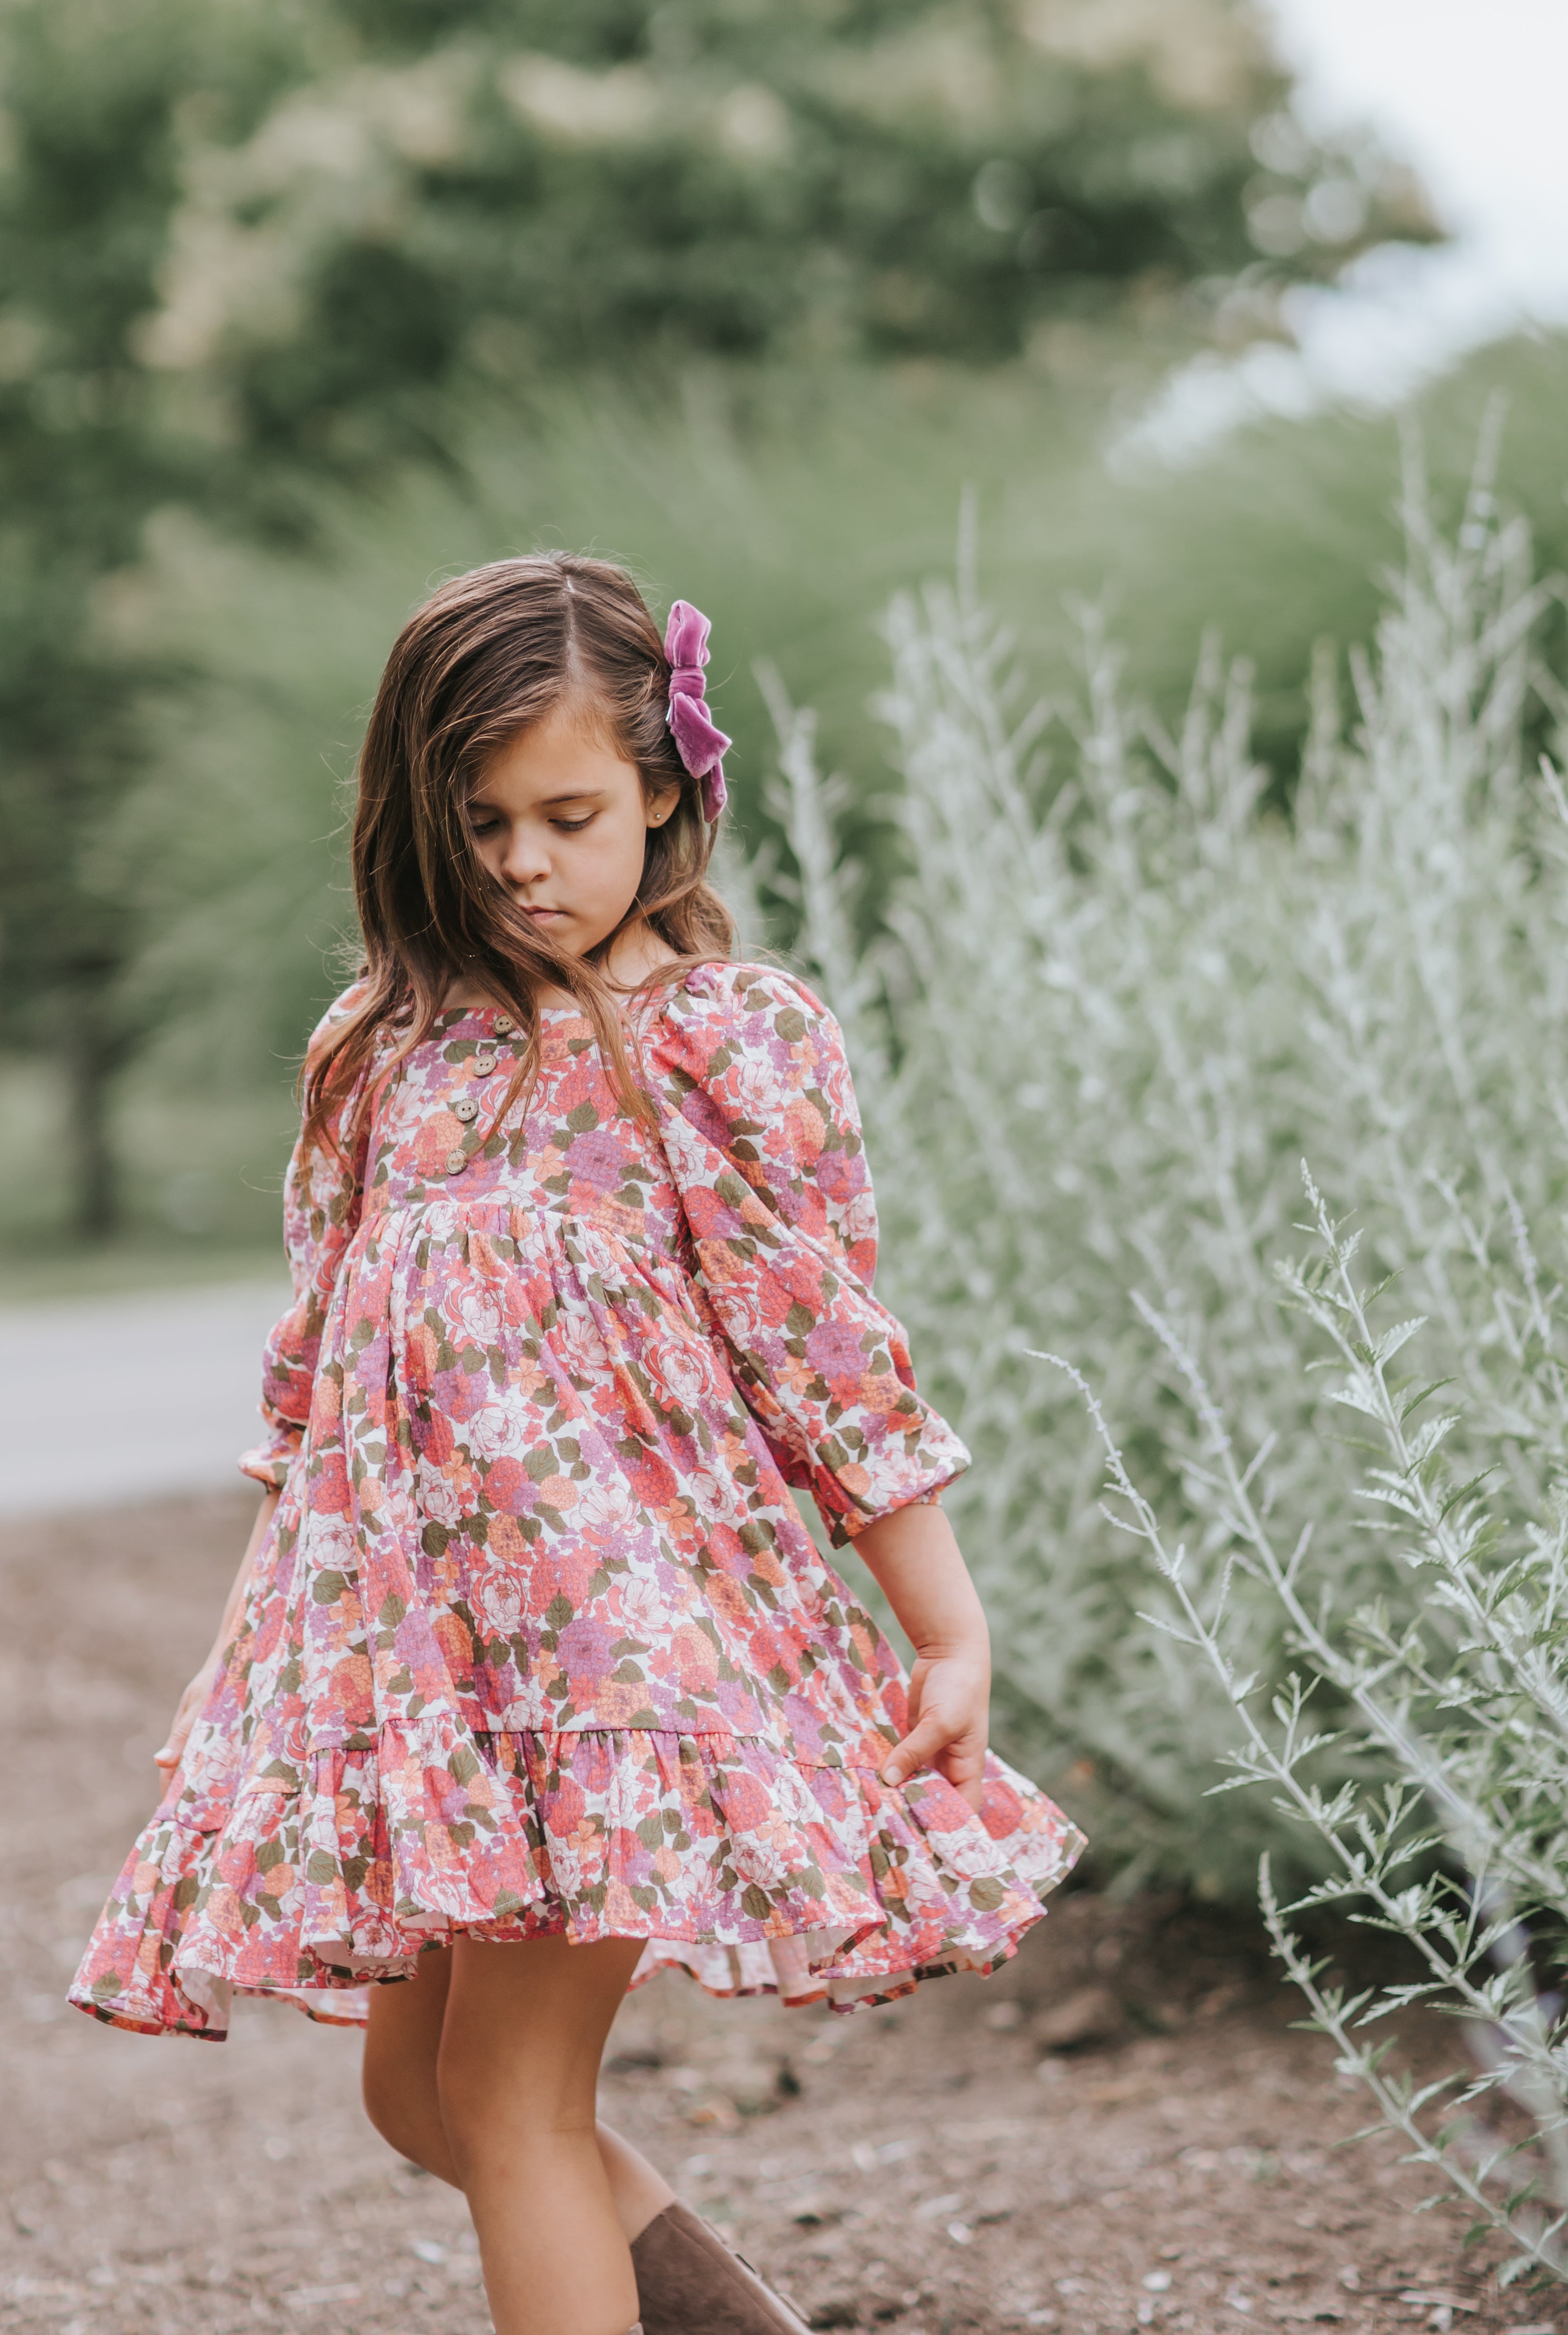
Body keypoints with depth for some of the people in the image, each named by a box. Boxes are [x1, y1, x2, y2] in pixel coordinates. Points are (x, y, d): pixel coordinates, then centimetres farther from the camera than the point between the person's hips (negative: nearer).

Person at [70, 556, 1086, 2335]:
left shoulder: (727, 1042, -5)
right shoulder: (389, 1048, 10)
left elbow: (833, 1355, -5)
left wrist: (952, 1640, -4)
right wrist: (266, 1603, 18)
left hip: (628, 1612, -6)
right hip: (407, 1621, 6)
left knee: (510, 2088, -7)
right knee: (417, 2088, 11)